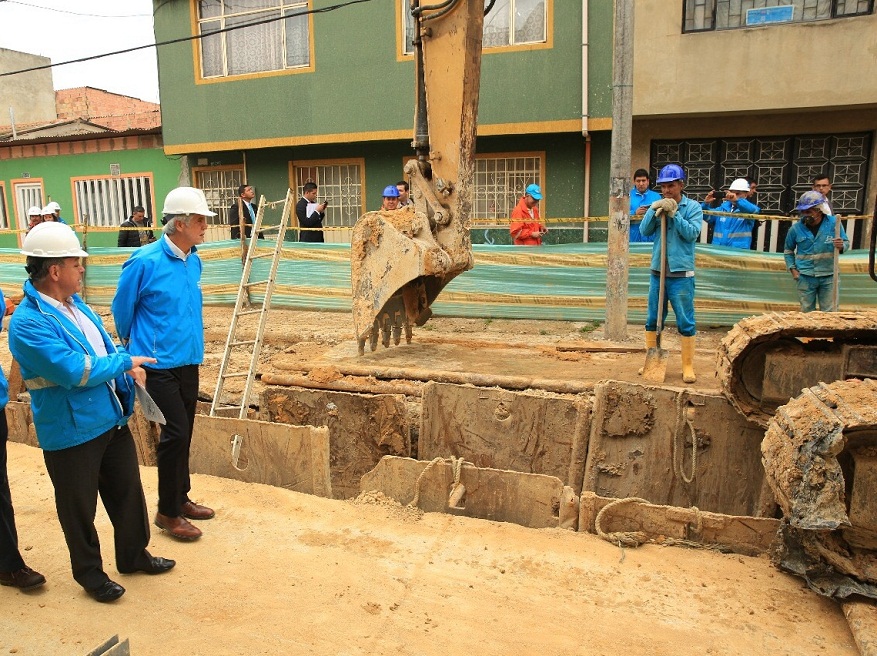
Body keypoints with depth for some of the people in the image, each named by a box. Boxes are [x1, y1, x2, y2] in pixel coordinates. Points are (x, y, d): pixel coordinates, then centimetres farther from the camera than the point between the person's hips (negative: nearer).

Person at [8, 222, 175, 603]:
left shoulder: (74, 304, 6)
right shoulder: (28, 322, -22)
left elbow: (104, 348, 18)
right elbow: (74, 371, -27)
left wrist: (128, 369, 0)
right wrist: (125, 362, -14)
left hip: (112, 420, 8)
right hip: (71, 433, -8)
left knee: (128, 491, 19)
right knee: (79, 507, 11)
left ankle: (133, 554, 39)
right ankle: (89, 572, 31)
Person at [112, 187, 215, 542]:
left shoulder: (194, 261, 5)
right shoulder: (145, 262, -15)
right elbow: (121, 309, -2)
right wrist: (136, 345, 11)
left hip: (188, 361, 7)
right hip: (158, 364, -7)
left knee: (183, 433, 15)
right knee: (175, 432, -6)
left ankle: (180, 498, 30)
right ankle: (167, 512, 10)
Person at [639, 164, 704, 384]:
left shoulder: (693, 207, -1)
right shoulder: (658, 206, 9)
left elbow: (692, 233, -13)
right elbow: (644, 230, -1)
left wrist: (674, 214, -18)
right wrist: (654, 211, -14)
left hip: (681, 274, -4)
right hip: (658, 272, 4)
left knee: (685, 322, 0)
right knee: (653, 320, 11)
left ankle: (688, 367, 9)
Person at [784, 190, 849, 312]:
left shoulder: (834, 223, -5)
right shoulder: (796, 228, -3)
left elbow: (846, 242, 4)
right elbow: (788, 251, 12)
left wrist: (841, 246, -20)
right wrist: (793, 269, 2)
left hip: (828, 276, 0)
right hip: (805, 277, 0)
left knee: (829, 312, 6)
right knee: (807, 311, 10)